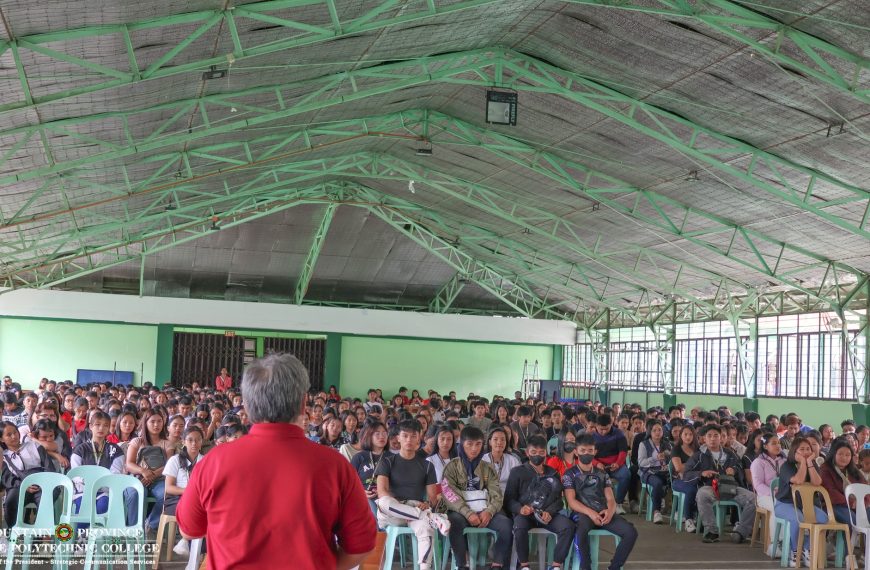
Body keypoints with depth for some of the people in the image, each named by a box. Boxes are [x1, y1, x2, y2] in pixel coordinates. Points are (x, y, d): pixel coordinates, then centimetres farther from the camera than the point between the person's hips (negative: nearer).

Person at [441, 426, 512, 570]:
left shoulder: (488, 468, 14)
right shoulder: (452, 467, 5)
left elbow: (497, 495, 5)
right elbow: (450, 495, -7)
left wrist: (489, 511, -16)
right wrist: (468, 513, -20)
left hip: (485, 511, 3)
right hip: (461, 512, -3)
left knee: (506, 524, -26)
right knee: (455, 522, -37)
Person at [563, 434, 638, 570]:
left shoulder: (602, 474, 21)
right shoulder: (569, 474, 8)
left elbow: (611, 499, 11)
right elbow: (571, 501, -4)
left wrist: (610, 511, -14)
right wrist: (590, 512, -22)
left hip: (603, 513, 4)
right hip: (582, 513, -4)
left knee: (631, 532, -22)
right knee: (581, 531, -41)